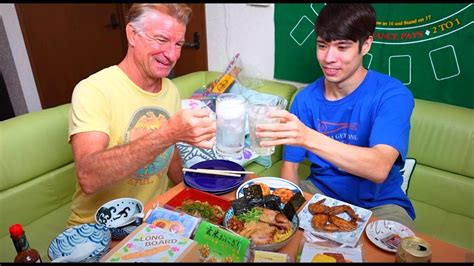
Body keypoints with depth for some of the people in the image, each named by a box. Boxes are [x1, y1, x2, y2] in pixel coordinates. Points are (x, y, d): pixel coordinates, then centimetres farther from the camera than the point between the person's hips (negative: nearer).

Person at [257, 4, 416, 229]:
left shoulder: (393, 94, -17)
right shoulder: (305, 99, -5)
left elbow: (379, 170, -33)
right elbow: (290, 165, -1)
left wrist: (309, 138, -47)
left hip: (378, 202, -3)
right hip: (319, 191, 4)